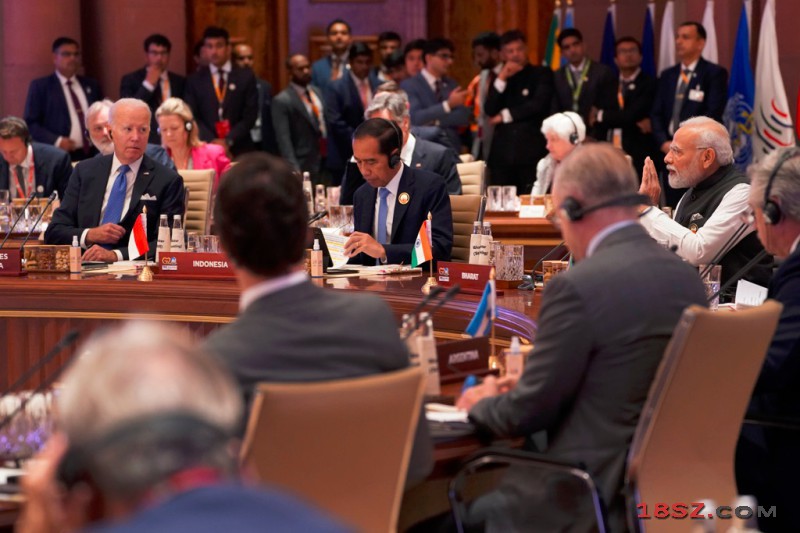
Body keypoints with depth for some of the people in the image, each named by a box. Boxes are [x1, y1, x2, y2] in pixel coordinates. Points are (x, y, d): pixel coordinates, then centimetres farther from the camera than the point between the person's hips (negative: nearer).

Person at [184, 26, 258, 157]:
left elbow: (250, 114, 1)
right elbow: (193, 116, 3)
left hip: (239, 149, 0)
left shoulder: (246, 77, 8)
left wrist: (228, 141, -11)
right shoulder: (194, 80, 10)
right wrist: (212, 141, -13)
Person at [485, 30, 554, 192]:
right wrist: (502, 79, -4)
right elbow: (489, 111, 5)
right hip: (502, 153, 3)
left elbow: (539, 104, -6)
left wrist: (505, 116, 2)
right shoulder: (500, 78, 18)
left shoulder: (542, 74, 9)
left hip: (532, 153, -3)